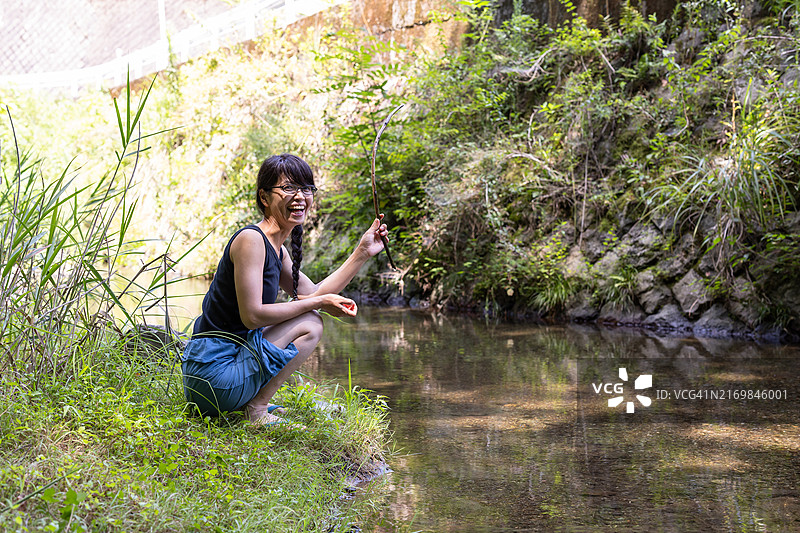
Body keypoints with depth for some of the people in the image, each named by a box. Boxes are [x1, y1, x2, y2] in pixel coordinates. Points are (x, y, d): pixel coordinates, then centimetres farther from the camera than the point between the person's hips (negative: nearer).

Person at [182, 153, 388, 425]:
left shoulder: (276, 249, 14)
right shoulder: (251, 239, -16)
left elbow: (313, 294, 14)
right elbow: (252, 315, -22)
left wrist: (362, 252, 10)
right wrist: (319, 303, -15)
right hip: (214, 372, -10)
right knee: (309, 324, -9)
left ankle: (251, 401, 14)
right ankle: (256, 408, -6)